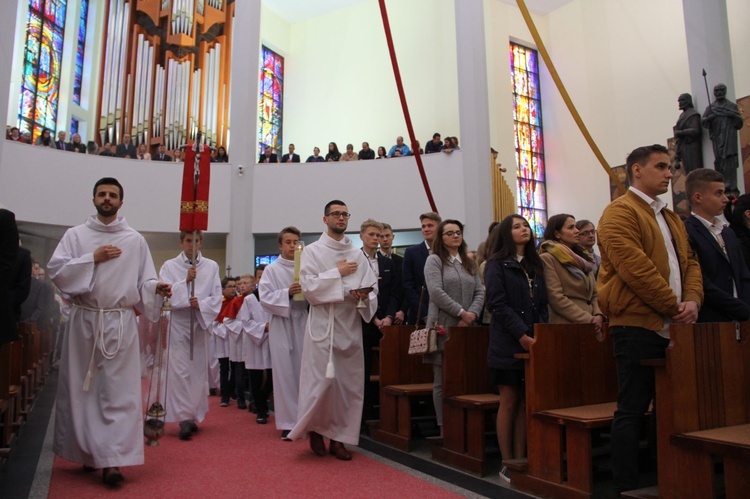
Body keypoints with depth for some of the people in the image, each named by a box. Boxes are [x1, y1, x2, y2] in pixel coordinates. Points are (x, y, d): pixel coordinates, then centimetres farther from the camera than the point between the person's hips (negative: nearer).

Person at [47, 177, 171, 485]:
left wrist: (156, 288, -16)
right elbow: (55, 269, -2)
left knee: (118, 391, -5)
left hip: (120, 323, -1)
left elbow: (144, 281, 5)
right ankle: (86, 451, 23)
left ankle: (112, 459, -4)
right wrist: (92, 259, -10)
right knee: (81, 388, 9)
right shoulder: (76, 235, 8)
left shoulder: (135, 240, 7)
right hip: (84, 321, 2)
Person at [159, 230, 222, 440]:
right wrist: (185, 281, -17)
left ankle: (193, 415, 21)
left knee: (199, 370, 8)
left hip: (201, 322, 2)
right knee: (180, 371, -8)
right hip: (177, 324, -2)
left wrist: (201, 304, -16)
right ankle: (184, 418, -5)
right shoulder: (169, 266, 3)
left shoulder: (211, 266, 6)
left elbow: (217, 297, 2)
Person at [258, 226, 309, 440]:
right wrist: (287, 293, -17)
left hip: (304, 323, 2)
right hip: (282, 325, -2)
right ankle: (288, 423, 8)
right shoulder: (272, 269, 4)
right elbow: (265, 298, -4)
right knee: (285, 373, -1)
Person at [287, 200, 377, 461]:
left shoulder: (358, 254, 12)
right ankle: (314, 428, 19)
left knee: (348, 382, 5)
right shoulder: (312, 251, 3)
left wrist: (364, 296, -14)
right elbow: (309, 287, -9)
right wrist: (338, 273, -8)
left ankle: (338, 438, 17)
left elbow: (372, 287, 7)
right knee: (321, 380, -5)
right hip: (323, 324, -3)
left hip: (351, 325, 4)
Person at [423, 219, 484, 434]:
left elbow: (480, 292, 10)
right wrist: (461, 312, -13)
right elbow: (436, 292, -10)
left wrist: (472, 314, -8)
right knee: (442, 381, -1)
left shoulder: (470, 263, 19)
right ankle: (444, 428, 6)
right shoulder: (434, 260, 2)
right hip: (444, 328, -5)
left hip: (468, 328, 5)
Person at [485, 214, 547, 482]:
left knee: (527, 403, 7)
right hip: (508, 344, -5)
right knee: (509, 403, 0)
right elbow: (498, 304, -11)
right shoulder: (497, 264, -1)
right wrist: (522, 335, -17)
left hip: (533, 343, 5)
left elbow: (542, 304, 12)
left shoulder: (536, 265, 16)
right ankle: (508, 465, 9)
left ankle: (521, 461, 16)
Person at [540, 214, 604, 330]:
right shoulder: (547, 259, -6)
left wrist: (598, 315, -5)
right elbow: (556, 298, -14)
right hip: (567, 325, -7)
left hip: (590, 326, 7)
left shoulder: (583, 259, 19)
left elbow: (594, 294, 15)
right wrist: (587, 320, -15)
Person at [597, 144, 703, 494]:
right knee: (632, 410, -3)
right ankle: (626, 488, 7)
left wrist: (693, 300, -3)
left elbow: (690, 262, 16)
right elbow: (635, 268, -17)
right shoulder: (620, 213, -8)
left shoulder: (672, 218, 21)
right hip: (637, 325, -8)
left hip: (671, 328, 9)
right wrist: (675, 307, -12)